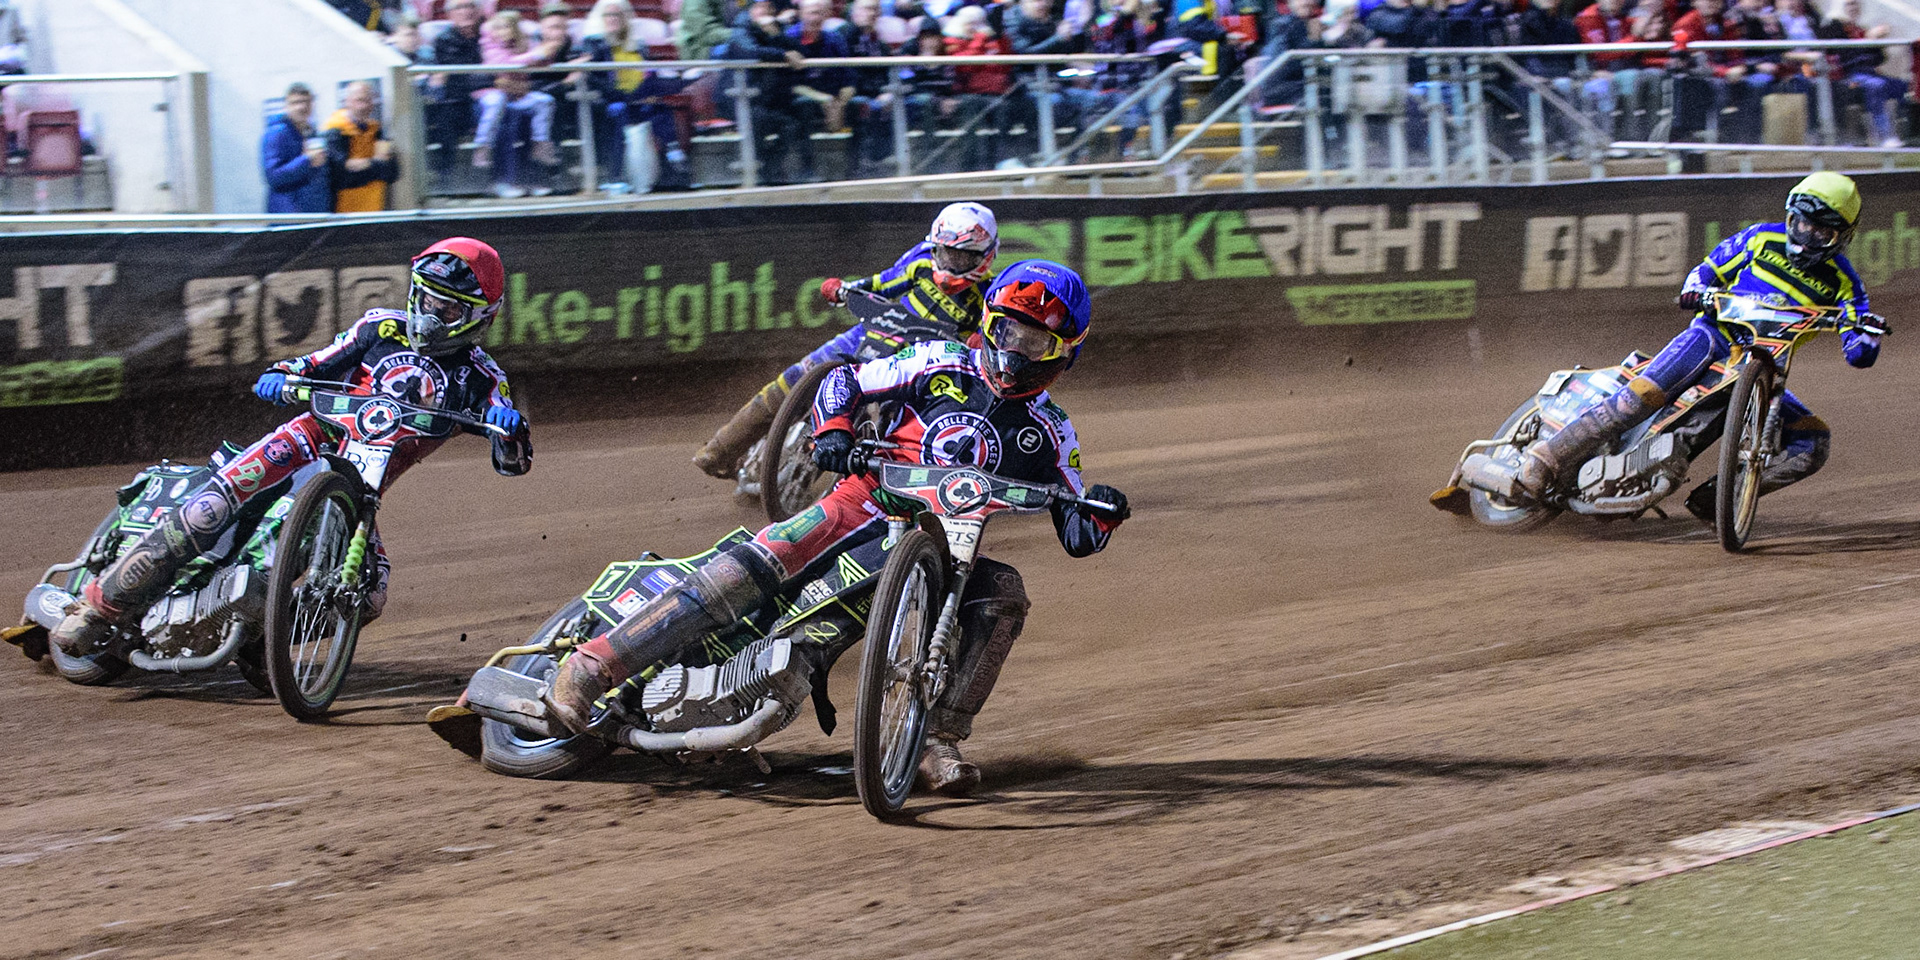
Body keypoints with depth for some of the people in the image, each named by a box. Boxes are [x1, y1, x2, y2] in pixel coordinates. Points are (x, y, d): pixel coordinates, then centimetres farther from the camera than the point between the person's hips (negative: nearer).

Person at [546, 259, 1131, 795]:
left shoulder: (1050, 432, 6)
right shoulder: (944, 364, 4)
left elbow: (1077, 539, 6)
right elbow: (845, 381, 10)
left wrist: (1102, 514, -17)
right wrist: (832, 432, -11)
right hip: (870, 502, -2)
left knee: (1004, 594, -28)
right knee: (751, 567, -24)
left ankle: (940, 738, -23)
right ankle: (594, 665, -27)